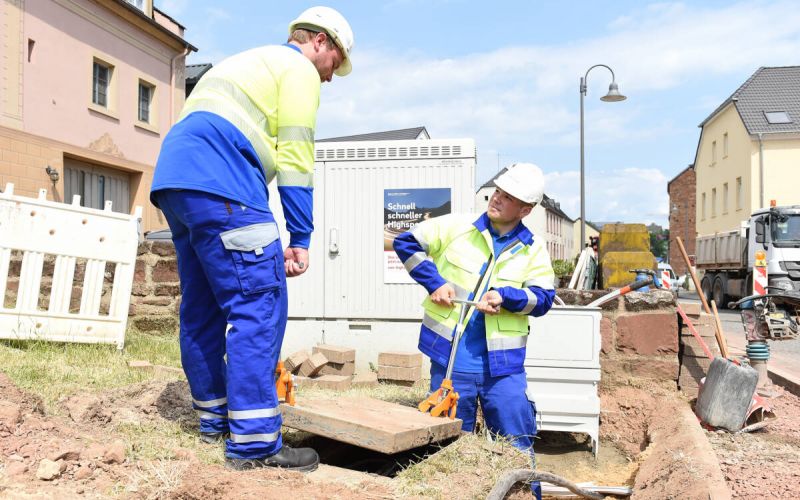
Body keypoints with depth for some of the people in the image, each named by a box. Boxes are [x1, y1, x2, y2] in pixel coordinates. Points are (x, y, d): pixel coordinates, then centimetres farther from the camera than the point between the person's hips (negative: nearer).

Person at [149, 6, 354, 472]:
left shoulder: (246, 62, 34)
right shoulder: (299, 69, 7)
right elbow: (295, 158, -4)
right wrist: (301, 238, -3)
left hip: (172, 179, 10)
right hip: (220, 183, -10)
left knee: (202, 305, 13)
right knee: (260, 304, -11)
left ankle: (215, 418, 22)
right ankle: (253, 442, -12)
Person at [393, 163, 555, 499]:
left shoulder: (533, 249, 5)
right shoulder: (456, 226, 1)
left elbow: (543, 298, 1)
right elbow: (406, 243, 5)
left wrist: (505, 296, -17)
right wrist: (435, 282, -6)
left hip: (503, 364, 1)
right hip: (450, 361, 0)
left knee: (517, 447, 6)